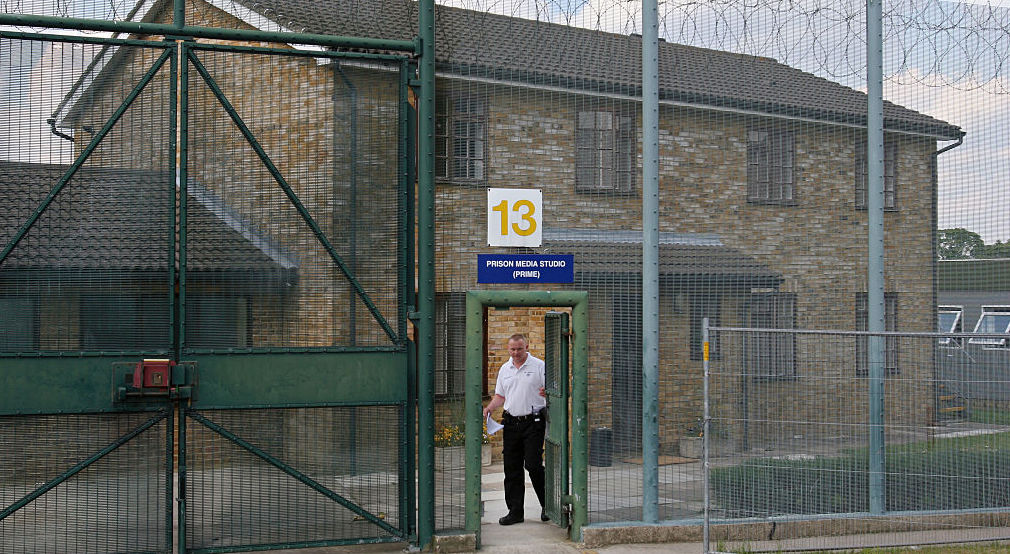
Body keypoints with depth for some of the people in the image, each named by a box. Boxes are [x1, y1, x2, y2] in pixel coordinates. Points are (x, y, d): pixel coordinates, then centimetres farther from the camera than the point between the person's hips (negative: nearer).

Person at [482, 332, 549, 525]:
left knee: (533, 465, -10)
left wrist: (546, 393, -27)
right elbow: (500, 395, 21)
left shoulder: (539, 366, -2)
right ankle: (515, 511, 12)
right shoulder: (505, 369, 14)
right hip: (511, 423, 5)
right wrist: (488, 409, 4)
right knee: (512, 469, 5)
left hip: (533, 422, -5)